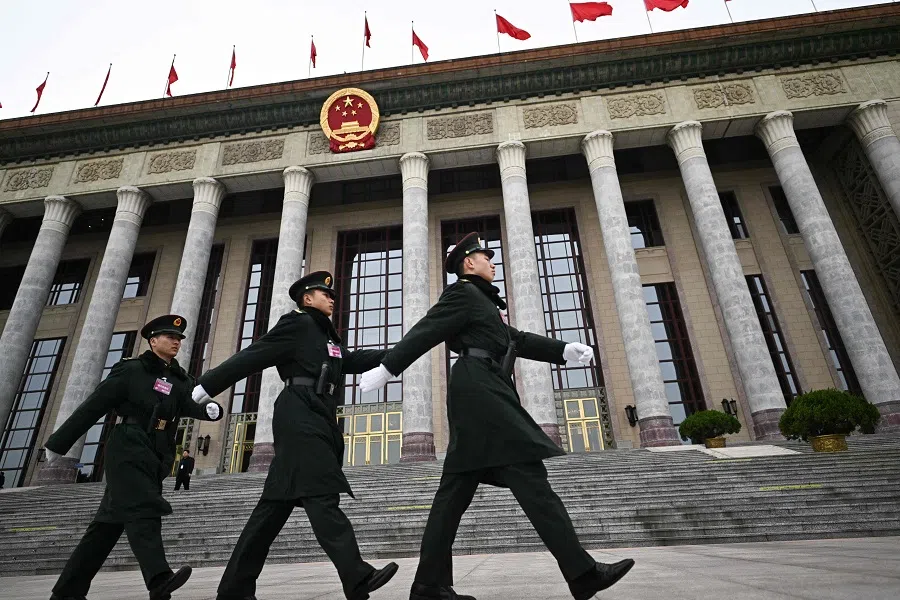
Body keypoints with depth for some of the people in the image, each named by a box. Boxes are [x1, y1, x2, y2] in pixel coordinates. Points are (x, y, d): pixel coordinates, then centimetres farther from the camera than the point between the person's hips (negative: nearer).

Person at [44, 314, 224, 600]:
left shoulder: (180, 380, 13)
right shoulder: (131, 370, -2)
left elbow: (191, 405, -4)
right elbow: (93, 406, -2)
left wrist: (210, 409, -27)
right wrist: (58, 443, 0)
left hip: (154, 458, 6)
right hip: (128, 452, -6)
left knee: (110, 521, 10)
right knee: (142, 509, -20)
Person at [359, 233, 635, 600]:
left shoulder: (482, 300, 28)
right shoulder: (463, 293, 0)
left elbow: (514, 339, 24)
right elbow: (425, 332, -7)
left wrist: (563, 350, 14)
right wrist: (387, 368, -9)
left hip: (482, 394, 10)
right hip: (479, 390, -10)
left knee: (456, 489, 6)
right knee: (528, 473, -12)